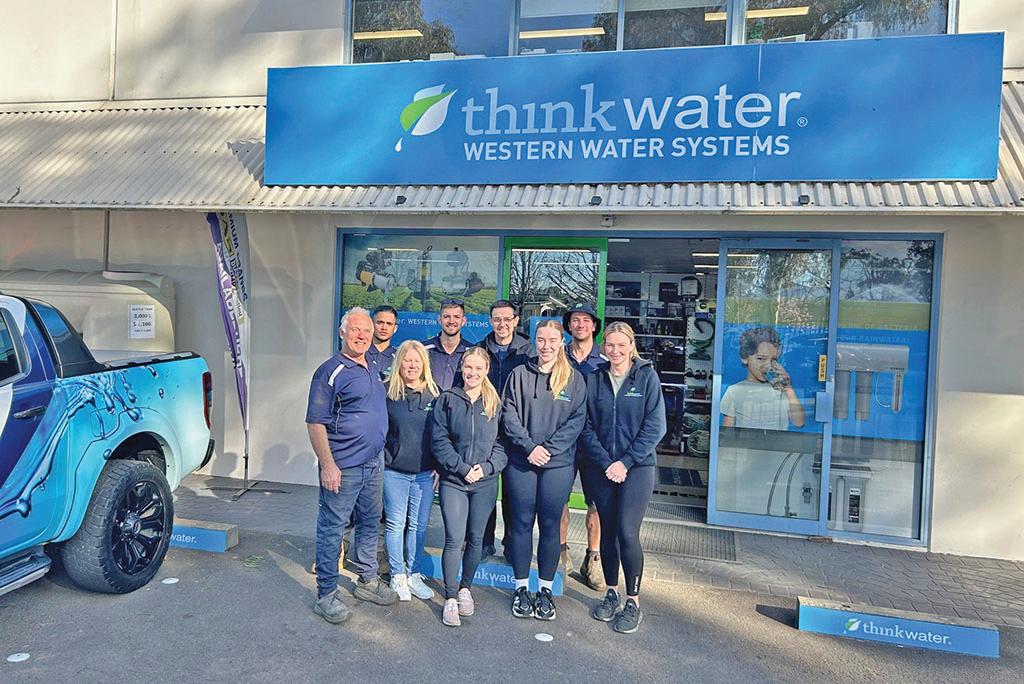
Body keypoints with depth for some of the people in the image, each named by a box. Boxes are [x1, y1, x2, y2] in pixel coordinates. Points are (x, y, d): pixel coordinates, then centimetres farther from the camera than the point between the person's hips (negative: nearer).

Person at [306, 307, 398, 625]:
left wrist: (380, 456, 17)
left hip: (374, 464, 8)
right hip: (343, 467, -8)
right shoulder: (331, 371, -12)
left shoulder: (372, 370, 12)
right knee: (332, 528, 2)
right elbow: (315, 423, -14)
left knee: (370, 523, 17)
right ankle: (326, 595, 13)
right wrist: (328, 466, -19)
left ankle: (367, 581, 32)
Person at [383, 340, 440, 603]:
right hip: (394, 472, -2)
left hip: (425, 473, 2)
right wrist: (381, 461, -4)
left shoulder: (434, 394, 5)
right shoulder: (387, 392, -3)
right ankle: (398, 576, 19)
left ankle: (413, 575, 23)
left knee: (418, 526, 9)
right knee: (396, 524, 5)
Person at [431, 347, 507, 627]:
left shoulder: (495, 403, 4)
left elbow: (502, 443, 2)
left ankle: (465, 588, 30)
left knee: (475, 539, 11)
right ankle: (450, 598, 6)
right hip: (453, 481, -2)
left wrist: (486, 467, -12)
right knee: (454, 539, -7)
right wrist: (462, 468, -13)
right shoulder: (448, 400, 0)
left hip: (485, 482, 2)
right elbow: (439, 440, -5)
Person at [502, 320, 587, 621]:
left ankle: (546, 590, 22)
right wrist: (529, 446, -14)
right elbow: (509, 415, -1)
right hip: (521, 462, 1)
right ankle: (521, 588, 22)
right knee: (521, 524, 8)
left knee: (550, 526, 7)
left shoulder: (574, 378, 2)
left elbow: (577, 420, -4)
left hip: (559, 464, 0)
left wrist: (548, 448, -13)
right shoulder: (519, 374, 4)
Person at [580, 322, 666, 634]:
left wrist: (625, 462, -12)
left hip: (636, 467, -3)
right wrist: (606, 462, -9)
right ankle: (611, 593, 27)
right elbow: (587, 427, 2)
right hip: (601, 468, 3)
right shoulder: (594, 379, 4)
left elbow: (655, 427, -7)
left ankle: (633, 602, 9)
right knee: (608, 531, 10)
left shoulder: (647, 377, -4)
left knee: (627, 533, -7)